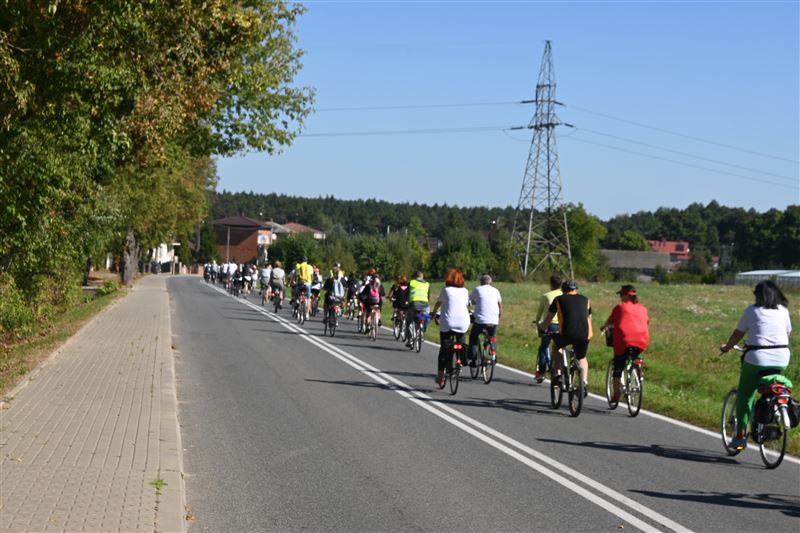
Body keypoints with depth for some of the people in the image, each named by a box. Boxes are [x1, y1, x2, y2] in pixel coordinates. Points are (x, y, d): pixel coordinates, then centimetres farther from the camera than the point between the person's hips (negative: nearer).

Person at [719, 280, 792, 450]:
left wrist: (726, 347, 24)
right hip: (782, 359, 3)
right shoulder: (783, 310, 9)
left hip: (757, 359, -3)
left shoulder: (752, 311, 2)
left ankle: (741, 435, 5)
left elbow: (738, 334, 7)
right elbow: (788, 333, 17)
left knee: (744, 395, 8)